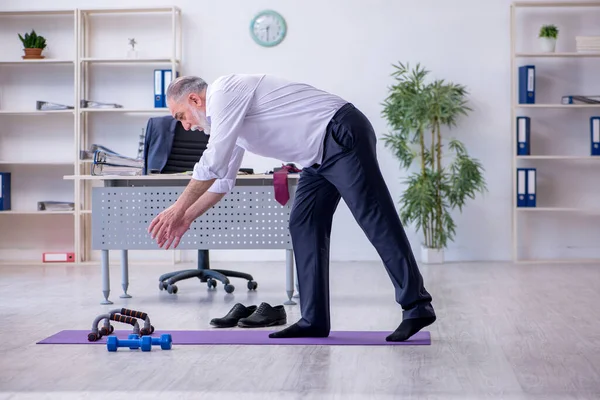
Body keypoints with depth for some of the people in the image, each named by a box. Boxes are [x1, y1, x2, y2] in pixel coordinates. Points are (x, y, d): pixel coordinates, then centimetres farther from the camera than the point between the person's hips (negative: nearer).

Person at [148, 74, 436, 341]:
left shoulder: (223, 92, -11)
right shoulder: (223, 113, 19)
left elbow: (212, 165, -15)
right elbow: (222, 177, 26)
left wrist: (178, 209, -5)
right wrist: (187, 217, 24)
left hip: (343, 135, -10)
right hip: (320, 155, 10)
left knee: (375, 220, -12)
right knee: (304, 227, 4)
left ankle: (417, 307, -10)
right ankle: (314, 320, 4)